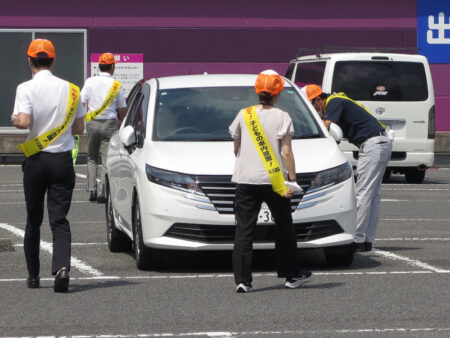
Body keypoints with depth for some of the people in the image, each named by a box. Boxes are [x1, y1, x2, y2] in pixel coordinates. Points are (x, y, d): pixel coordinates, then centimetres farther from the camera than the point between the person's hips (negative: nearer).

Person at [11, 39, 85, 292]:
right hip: (63, 159, 1)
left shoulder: (26, 88, -9)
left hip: (36, 159, -1)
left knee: (34, 221, 13)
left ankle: (33, 275, 19)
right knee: (59, 219, -1)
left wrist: (14, 119, 1)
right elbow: (79, 128, 6)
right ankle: (62, 267, -23)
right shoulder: (70, 89, 2)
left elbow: (24, 122, -21)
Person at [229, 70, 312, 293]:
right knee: (284, 228, 14)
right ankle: (292, 275, 21)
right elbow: (286, 152, -9)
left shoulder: (244, 115, 5)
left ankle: (242, 279, -8)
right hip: (273, 180, -2)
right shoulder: (281, 117, -3)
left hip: (245, 180, 2)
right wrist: (292, 179, -6)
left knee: (244, 230, 1)